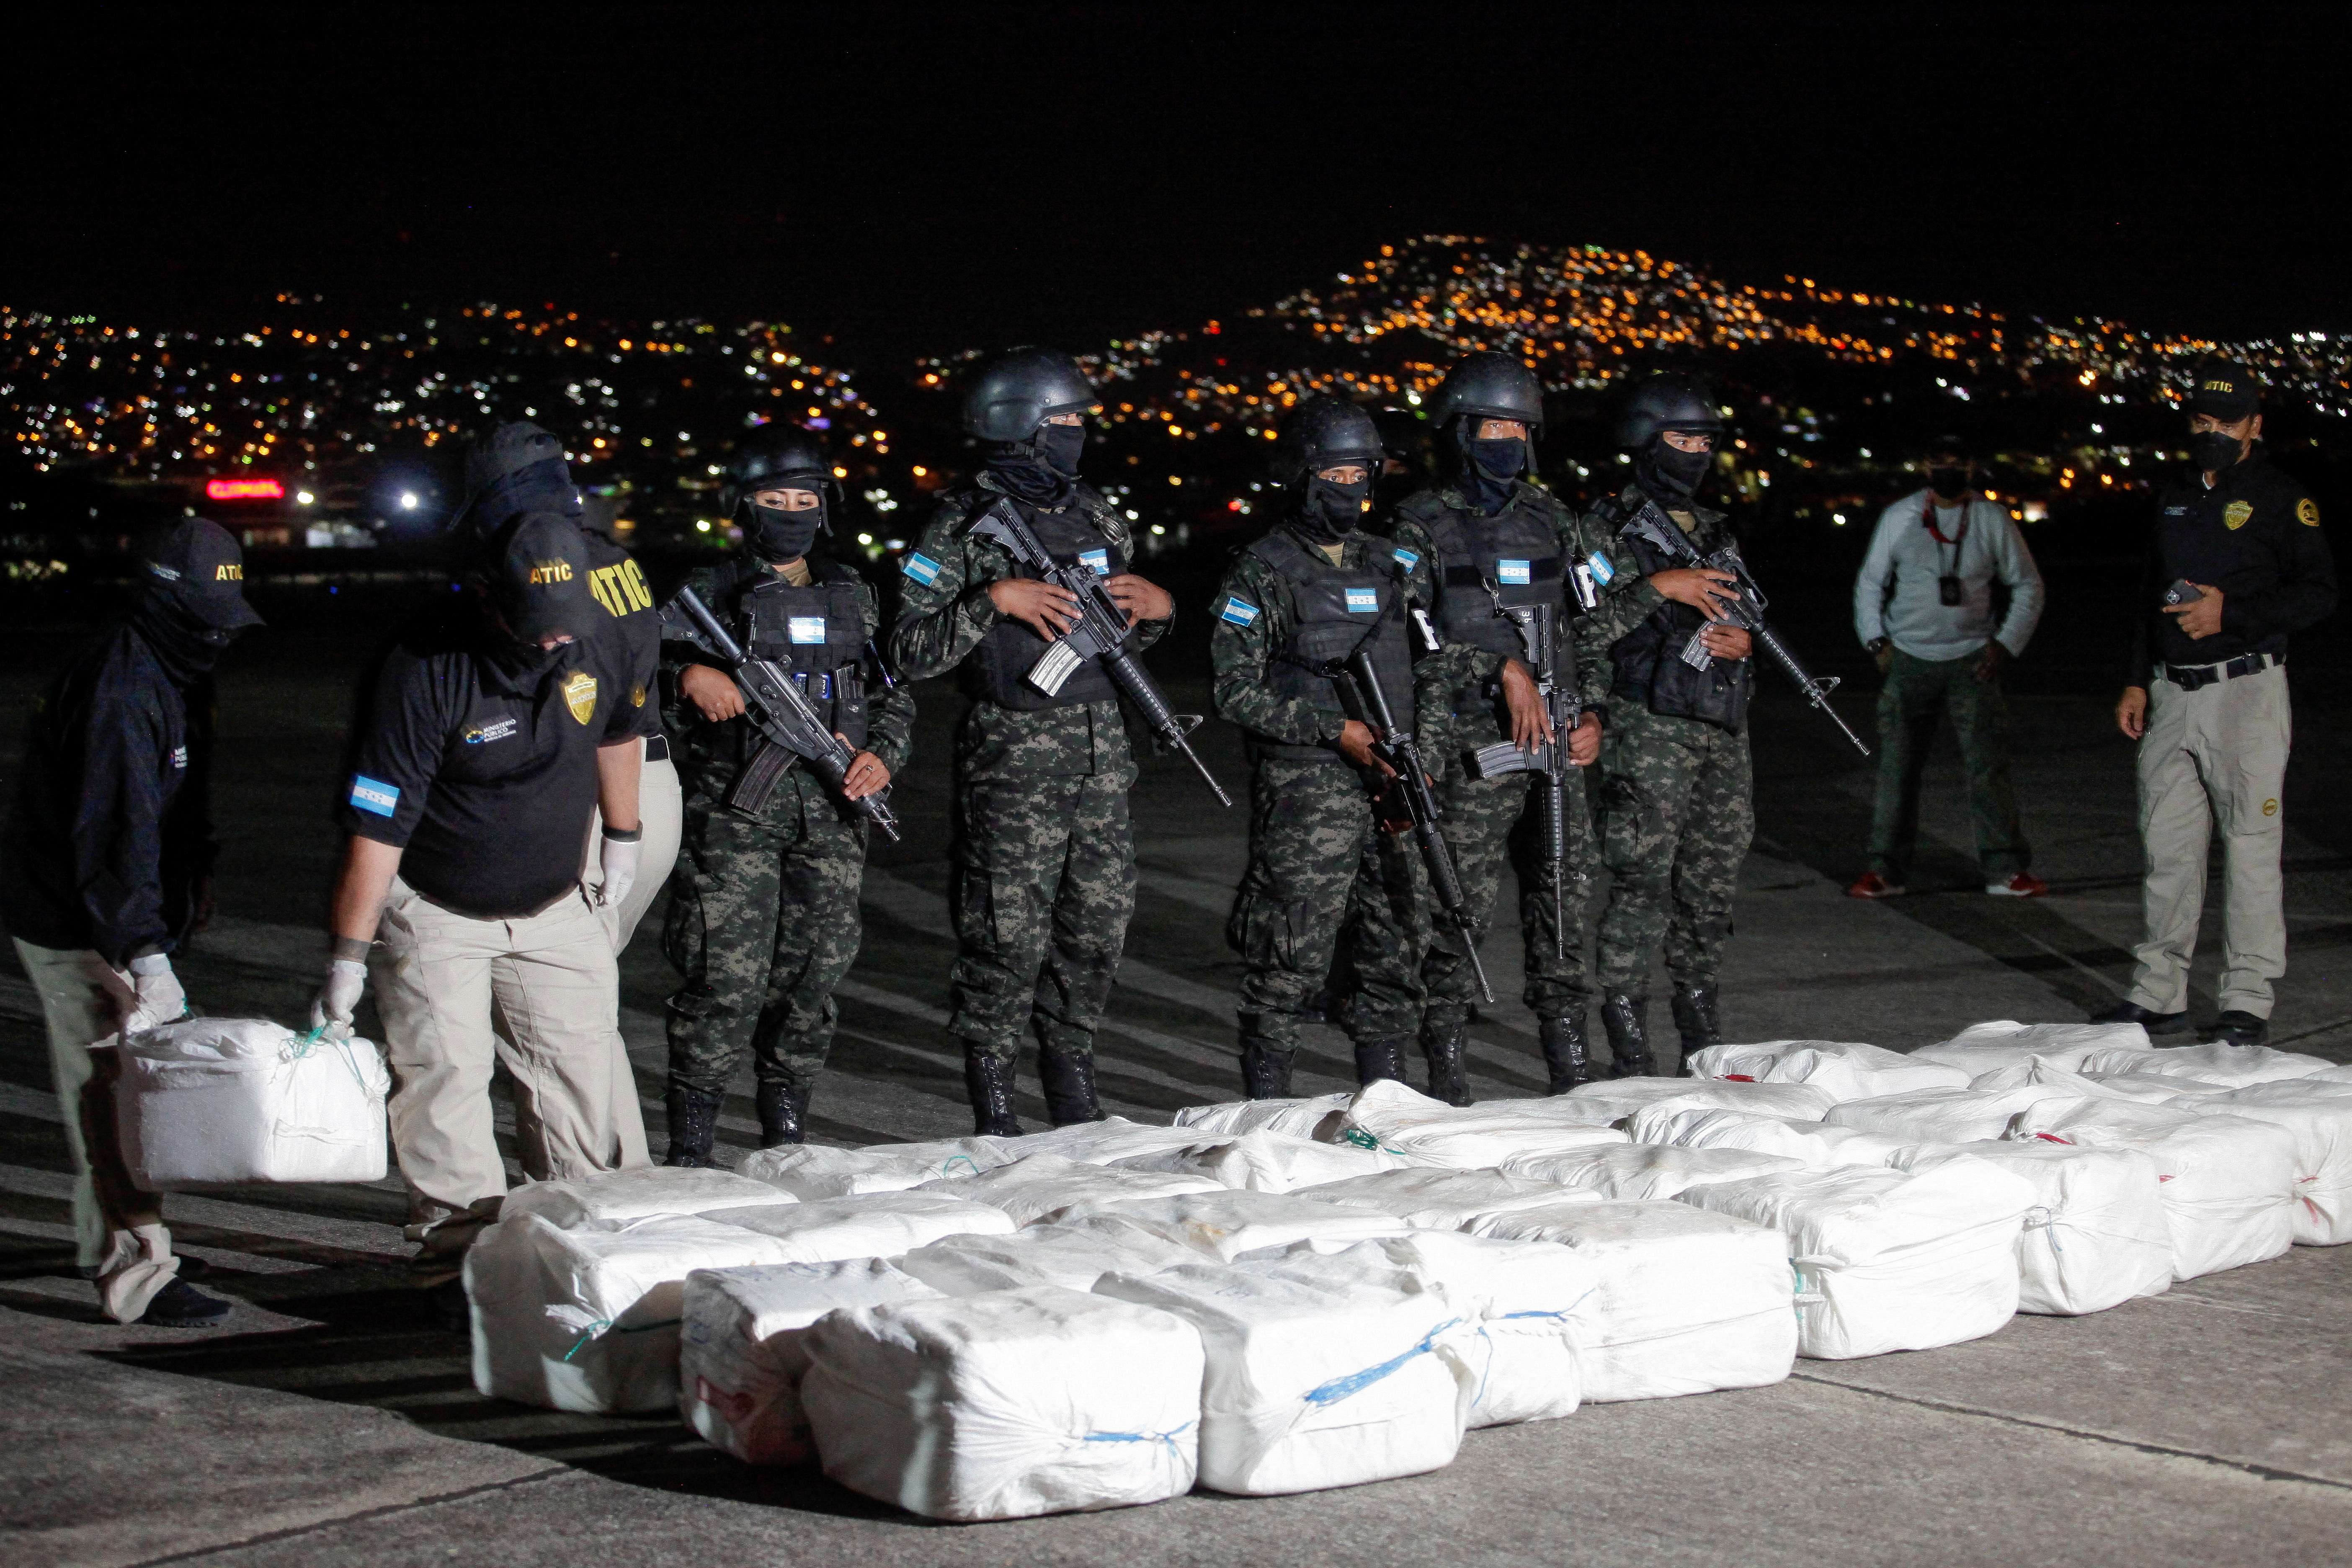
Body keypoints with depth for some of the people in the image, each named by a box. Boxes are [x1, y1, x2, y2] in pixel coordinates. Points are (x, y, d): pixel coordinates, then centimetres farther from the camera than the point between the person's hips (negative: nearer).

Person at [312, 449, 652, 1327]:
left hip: (552, 907, 5)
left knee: (587, 1074, 3)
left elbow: (618, 728, 14)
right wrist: (348, 958, -23)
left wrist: (620, 840, 21)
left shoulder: (592, 650, -10)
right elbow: (375, 826, -24)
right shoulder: (425, 672, -26)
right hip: (432, 915, -5)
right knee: (444, 1082, -7)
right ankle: (459, 1262, 0)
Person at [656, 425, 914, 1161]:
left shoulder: (853, 594, 15)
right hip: (735, 814, -4)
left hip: (831, 814, 4)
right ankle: (690, 1142, -1)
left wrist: (884, 754, 3)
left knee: (814, 972, 5)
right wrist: (687, 677, -23)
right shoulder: (706, 594, 2)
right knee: (728, 977, -10)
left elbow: (895, 692, 20)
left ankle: (787, 1129, 19)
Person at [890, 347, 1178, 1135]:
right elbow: (911, 652, -12)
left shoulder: (1096, 516, 12)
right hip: (1013, 757, -6)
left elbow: (1124, 634, 24)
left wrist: (1156, 608, 2)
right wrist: (993, 600, -22)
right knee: (1010, 931, -4)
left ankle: (1072, 1075, 23)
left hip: (1101, 751, 6)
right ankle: (992, 1099, 9)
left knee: (1099, 921, 8)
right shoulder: (964, 526, -7)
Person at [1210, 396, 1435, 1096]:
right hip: (1302, 794, -6)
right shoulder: (1262, 573, -4)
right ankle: (1266, 1112, 4)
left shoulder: (1393, 562, 14)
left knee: (1397, 949, 9)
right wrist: (1333, 730, -17)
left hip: (1389, 784, 6)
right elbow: (1234, 690, -9)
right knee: (1293, 957, -5)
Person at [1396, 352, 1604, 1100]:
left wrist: (1592, 715, 5)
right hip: (1468, 748, -5)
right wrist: (1505, 668, -20)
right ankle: (1446, 1071, 6)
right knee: (1462, 904, -4)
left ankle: (1571, 1067, 16)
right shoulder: (1423, 524, -1)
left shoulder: (1552, 519, 14)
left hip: (1553, 743, 5)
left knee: (1564, 895, 6)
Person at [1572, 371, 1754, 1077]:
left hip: (1723, 729, 6)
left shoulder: (1716, 534, 17)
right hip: (1649, 732, -6)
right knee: (1641, 889, -8)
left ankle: (1701, 1032, 21)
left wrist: (1741, 642, 4)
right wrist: (1655, 589, -19)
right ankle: (1628, 1047, -3)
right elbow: (1577, 628, -13)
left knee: (1712, 888, 10)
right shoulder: (1608, 529, -3)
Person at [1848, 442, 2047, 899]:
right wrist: (1876, 641, 4)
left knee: (1988, 765, -7)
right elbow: (1869, 583, 14)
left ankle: (2006, 869, -3)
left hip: (1971, 661, -1)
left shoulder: (1993, 521, 4)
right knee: (1897, 766, 0)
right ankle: (1886, 869, 7)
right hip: (1909, 660, 1)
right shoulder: (1899, 518, 6)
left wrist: (2007, 644, 2)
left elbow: (2028, 586, 12)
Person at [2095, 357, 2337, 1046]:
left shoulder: (2281, 499, -2)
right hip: (2171, 696, 6)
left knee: (2250, 847, -4)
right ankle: (2159, 992, 14)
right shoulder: (2173, 499, 17)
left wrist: (2231, 613, -19)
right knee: (2167, 846, 7)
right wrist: (2137, 680, 14)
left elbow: (2318, 594, -9)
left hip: (2245, 692, -6)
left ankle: (2248, 1000, 2)